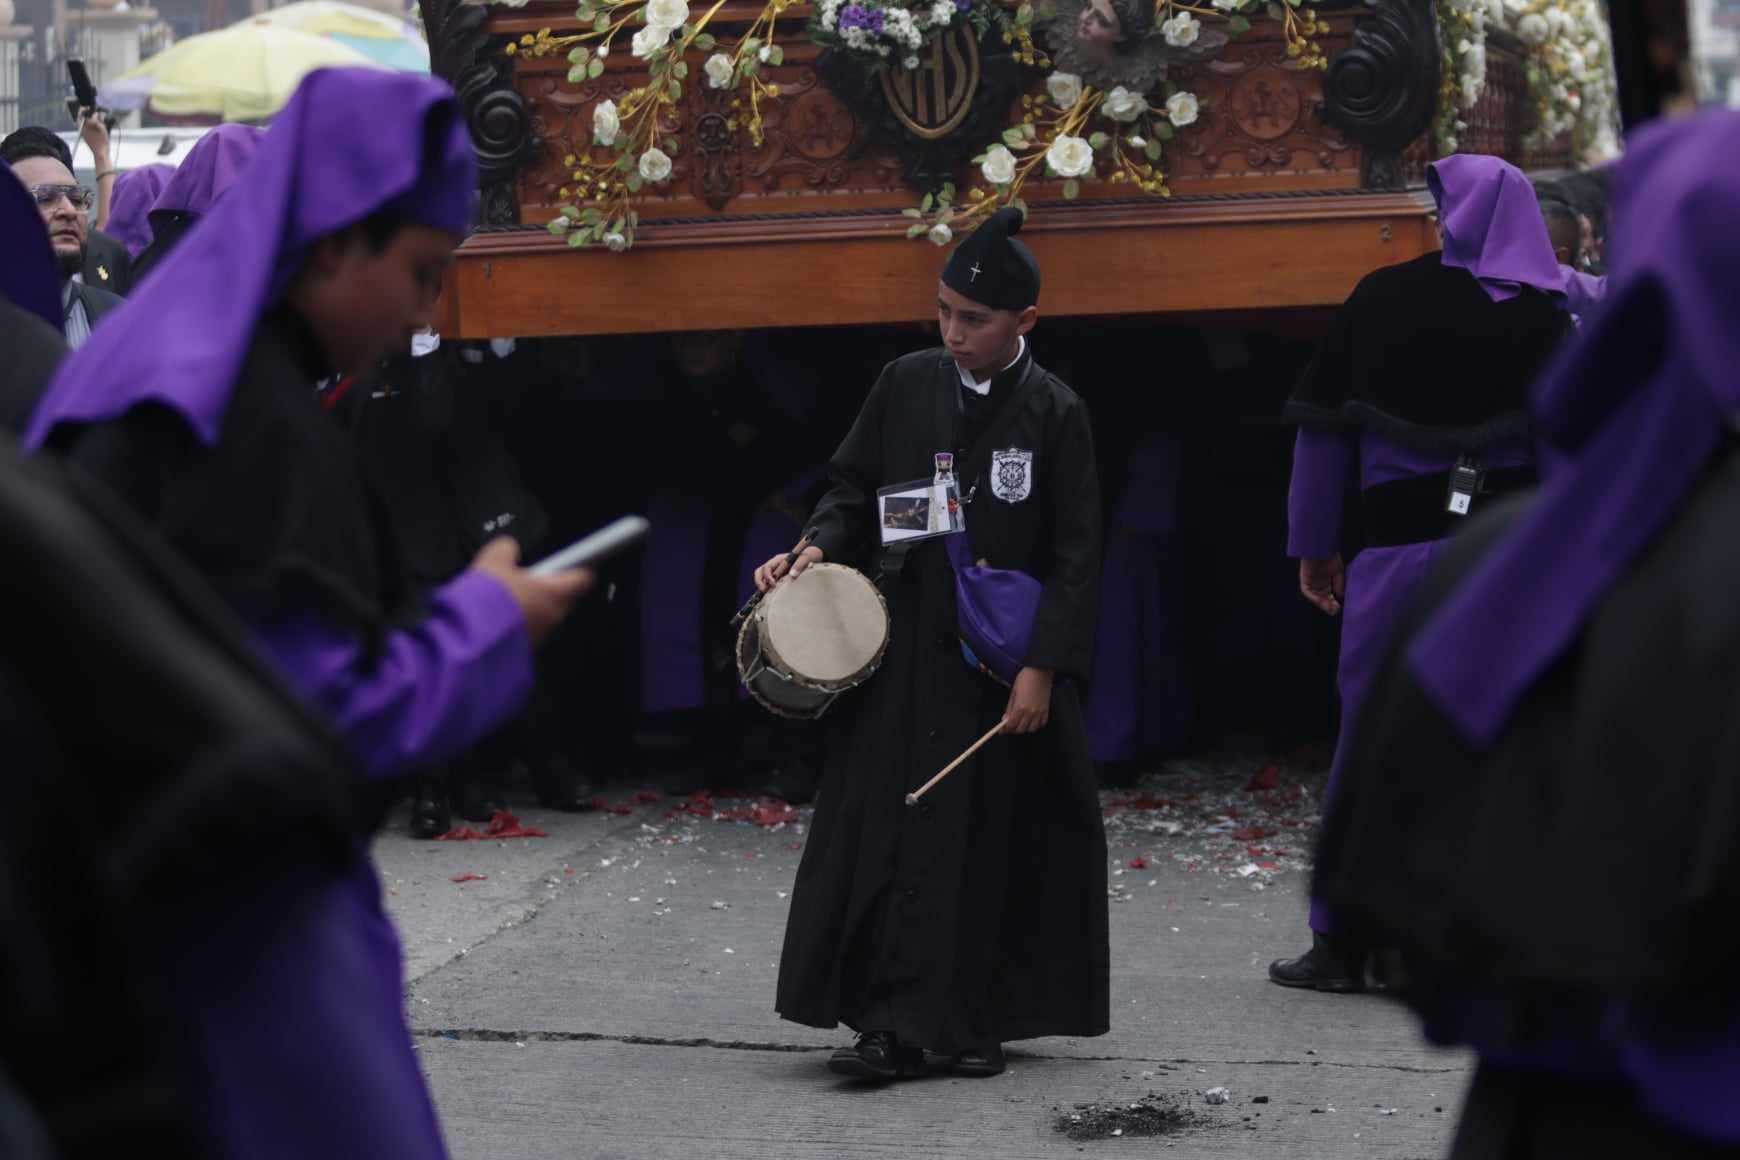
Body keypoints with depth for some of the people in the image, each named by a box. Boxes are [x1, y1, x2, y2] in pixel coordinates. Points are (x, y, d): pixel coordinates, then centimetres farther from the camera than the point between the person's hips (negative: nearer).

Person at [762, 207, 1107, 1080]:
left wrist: (1041, 667, -11)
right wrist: (819, 549, -7)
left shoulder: (1055, 415, -5)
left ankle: (971, 1023, 14)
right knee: (891, 830, -4)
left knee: (995, 841, 3)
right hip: (906, 651, 2)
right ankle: (895, 1025, -2)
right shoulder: (905, 385, 2)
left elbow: (1076, 554, -5)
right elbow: (854, 486, 13)